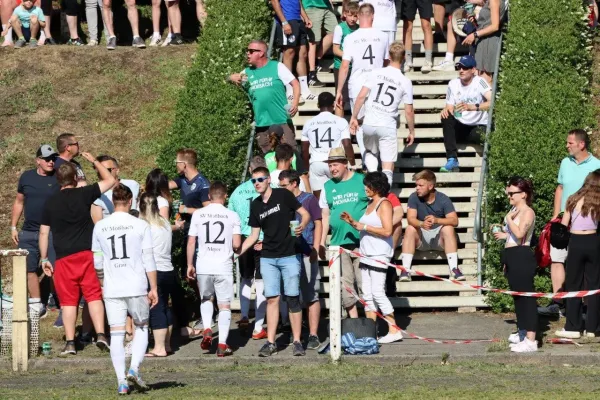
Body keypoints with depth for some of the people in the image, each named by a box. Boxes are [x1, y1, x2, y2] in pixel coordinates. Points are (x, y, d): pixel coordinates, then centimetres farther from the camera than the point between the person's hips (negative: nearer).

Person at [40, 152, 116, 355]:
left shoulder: (50, 203, 4)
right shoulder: (84, 194, -1)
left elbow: (44, 232, 5)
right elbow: (110, 180, 10)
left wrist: (44, 258, 12)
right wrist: (94, 161, 19)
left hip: (64, 258, 1)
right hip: (87, 254, -1)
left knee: (68, 300, 5)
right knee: (94, 295, 5)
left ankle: (70, 343, 2)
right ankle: (100, 334, -6)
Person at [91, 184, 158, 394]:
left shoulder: (100, 226, 3)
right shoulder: (140, 225, -4)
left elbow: (97, 262, 10)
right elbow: (149, 260, -5)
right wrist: (153, 288, 1)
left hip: (112, 290, 2)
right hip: (137, 287, -2)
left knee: (116, 334, 5)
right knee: (141, 328, 15)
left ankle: (122, 381, 1)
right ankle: (134, 369, -2)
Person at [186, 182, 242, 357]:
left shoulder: (198, 214, 3)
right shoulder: (232, 216, -1)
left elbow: (191, 242, 3)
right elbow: (236, 244, -5)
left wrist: (190, 265, 12)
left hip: (203, 265, 2)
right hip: (224, 266, -1)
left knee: (206, 298, 23)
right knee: (224, 304, 6)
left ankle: (207, 330, 2)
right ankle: (222, 344, 2)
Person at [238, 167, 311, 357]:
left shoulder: (283, 195, -5)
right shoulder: (255, 205, 9)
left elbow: (306, 214, -3)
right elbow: (254, 235, 14)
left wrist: (302, 226, -24)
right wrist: (236, 252, 7)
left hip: (289, 256, -4)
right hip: (268, 258, 4)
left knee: (293, 299, -1)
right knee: (272, 299, 1)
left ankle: (297, 342, 4)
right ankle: (270, 342, 3)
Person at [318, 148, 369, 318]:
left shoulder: (362, 181, 1)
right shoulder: (328, 187, 13)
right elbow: (325, 216, 16)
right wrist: (321, 243, 11)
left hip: (362, 242, -4)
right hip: (338, 244, 4)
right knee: (345, 286, 1)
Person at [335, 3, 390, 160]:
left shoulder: (350, 38, -5)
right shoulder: (382, 36, 1)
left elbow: (344, 66, -7)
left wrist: (339, 91, 0)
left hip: (357, 87, -2)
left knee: (360, 126, 6)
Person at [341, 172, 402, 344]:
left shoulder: (384, 204, -8)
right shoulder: (370, 205, 19)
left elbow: (387, 231, -17)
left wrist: (364, 226, -13)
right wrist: (353, 223, 7)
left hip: (379, 255, -9)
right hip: (366, 254, 9)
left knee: (377, 292, -12)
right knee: (367, 294, 6)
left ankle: (394, 330, -9)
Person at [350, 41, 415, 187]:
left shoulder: (376, 73, 0)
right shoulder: (405, 82, -1)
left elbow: (361, 96, -5)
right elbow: (409, 111, 0)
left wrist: (354, 117, 5)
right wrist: (411, 131, 13)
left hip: (369, 124, 2)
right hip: (388, 127, -2)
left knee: (370, 152, 28)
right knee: (387, 168, 3)